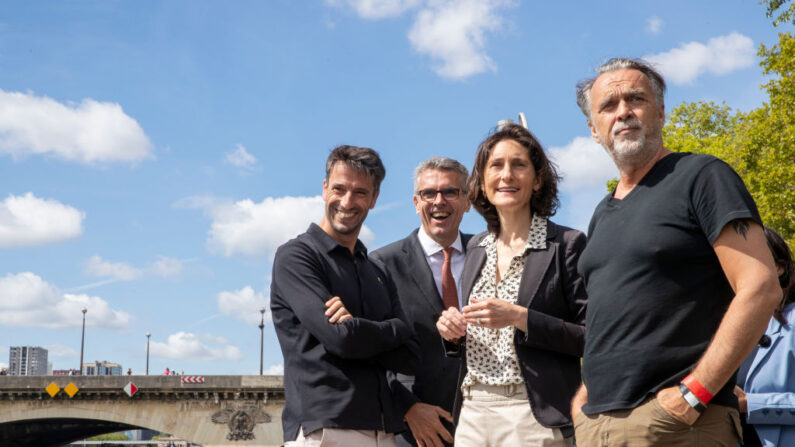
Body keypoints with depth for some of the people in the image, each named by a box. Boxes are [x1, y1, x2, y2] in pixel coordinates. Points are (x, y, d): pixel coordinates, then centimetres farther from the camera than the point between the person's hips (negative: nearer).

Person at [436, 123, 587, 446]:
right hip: (472, 413, 5)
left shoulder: (566, 244, -5)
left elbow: (591, 337, -10)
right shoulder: (476, 247, 12)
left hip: (533, 417, -5)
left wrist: (520, 318, -19)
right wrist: (453, 332, -1)